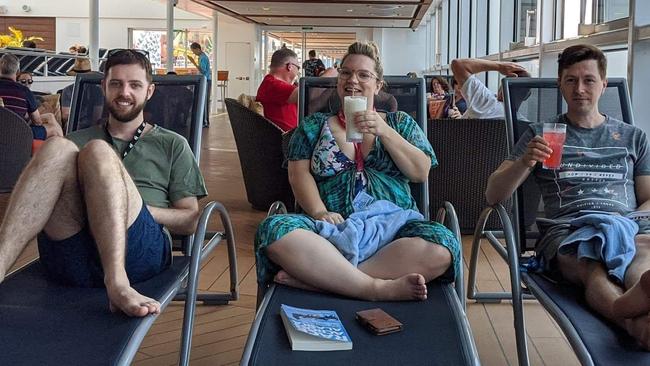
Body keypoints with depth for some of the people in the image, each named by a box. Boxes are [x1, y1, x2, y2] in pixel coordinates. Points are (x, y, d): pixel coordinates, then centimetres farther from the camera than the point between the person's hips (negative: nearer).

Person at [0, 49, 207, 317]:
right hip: (68, 258, 2)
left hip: (139, 250, -2)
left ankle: (118, 284, -43)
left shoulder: (172, 145, 24)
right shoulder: (76, 142, 30)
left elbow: (190, 221, 16)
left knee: (98, 152, -26)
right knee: (57, 149, -22)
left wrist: (135, 208, -1)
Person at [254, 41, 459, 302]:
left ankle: (320, 277, -31)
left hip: (393, 225, 1)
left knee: (441, 247, -33)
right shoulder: (314, 125, 19)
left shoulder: (400, 123, 20)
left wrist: (385, 132, -6)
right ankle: (378, 287, -34)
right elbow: (299, 173, 5)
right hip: (332, 228, 0)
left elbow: (421, 172, 7)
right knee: (273, 229, -32)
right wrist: (319, 212, -14)